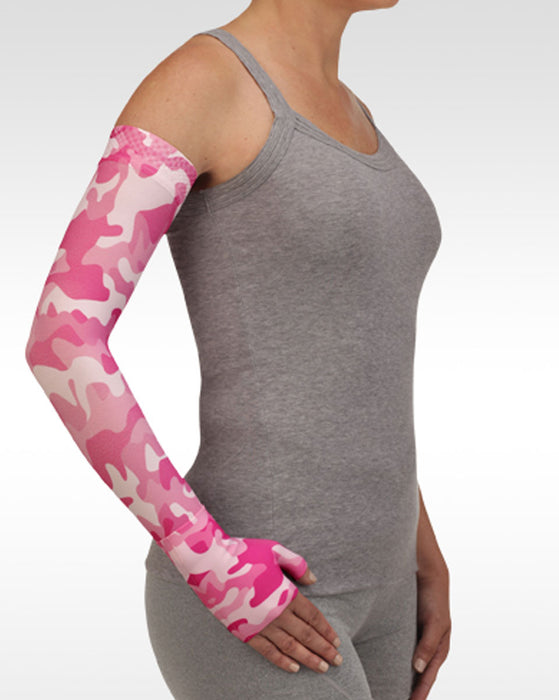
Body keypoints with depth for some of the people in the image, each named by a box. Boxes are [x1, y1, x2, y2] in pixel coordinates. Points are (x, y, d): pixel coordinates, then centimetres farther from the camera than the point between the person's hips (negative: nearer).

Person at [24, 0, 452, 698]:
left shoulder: (348, 119, 14)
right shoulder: (191, 80, -13)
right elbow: (59, 340, -21)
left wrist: (425, 562, 18)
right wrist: (216, 570, -21)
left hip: (355, 581, 9)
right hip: (235, 600, -9)